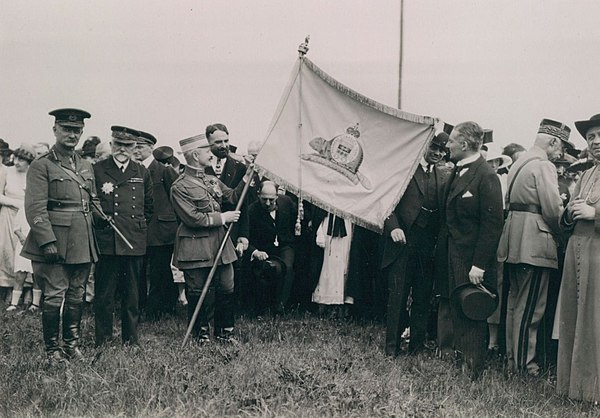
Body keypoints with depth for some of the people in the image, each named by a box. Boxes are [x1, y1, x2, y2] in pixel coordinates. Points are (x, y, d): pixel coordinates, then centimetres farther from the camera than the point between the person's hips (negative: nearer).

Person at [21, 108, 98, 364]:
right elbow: (35, 209, -12)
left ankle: (72, 344, 22)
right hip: (55, 244, -6)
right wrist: (48, 242, -20)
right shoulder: (41, 166, -4)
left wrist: (93, 240, 14)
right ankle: (53, 351, 8)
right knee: (54, 297, -3)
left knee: (76, 296, 11)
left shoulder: (86, 167, 16)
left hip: (82, 244, 6)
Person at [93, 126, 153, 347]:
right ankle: (102, 340, 11)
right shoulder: (97, 170, 2)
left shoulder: (142, 173, 11)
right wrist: (98, 218, 0)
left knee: (132, 293, 9)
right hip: (106, 242, -3)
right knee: (104, 293, 1)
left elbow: (149, 206, 21)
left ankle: (131, 339, 19)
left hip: (135, 243, 3)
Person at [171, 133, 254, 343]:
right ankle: (201, 334, 20)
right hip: (196, 248, -7)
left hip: (220, 243, 7)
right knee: (199, 294, 4)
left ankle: (224, 331, 24)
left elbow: (232, 197, 15)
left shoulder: (212, 180, 11)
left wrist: (247, 178, 2)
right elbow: (193, 218, -17)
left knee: (226, 290, 10)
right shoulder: (180, 187, -12)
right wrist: (223, 218, -12)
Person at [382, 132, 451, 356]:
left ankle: (417, 345, 17)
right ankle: (392, 345, 10)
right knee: (397, 296, 0)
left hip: (429, 246, 3)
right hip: (403, 242, -3)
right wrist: (393, 226, -15)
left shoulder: (445, 177, 12)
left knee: (423, 298, 7)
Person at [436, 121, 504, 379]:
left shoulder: (486, 176, -13)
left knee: (471, 316, 1)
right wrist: (441, 254, 8)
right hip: (449, 258, 8)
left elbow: (492, 224, -17)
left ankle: (472, 372, 12)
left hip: (471, 262, -8)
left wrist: (479, 265, -20)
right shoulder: (457, 173, 12)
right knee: (449, 310, 12)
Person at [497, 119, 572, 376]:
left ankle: (512, 356, 26)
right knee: (530, 307, -3)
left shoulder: (520, 163, 17)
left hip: (514, 241, 10)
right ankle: (524, 363, 3)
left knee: (516, 302, 17)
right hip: (534, 244, -10)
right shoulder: (543, 166, -12)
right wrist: (560, 233, 0)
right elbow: (552, 209, -17)